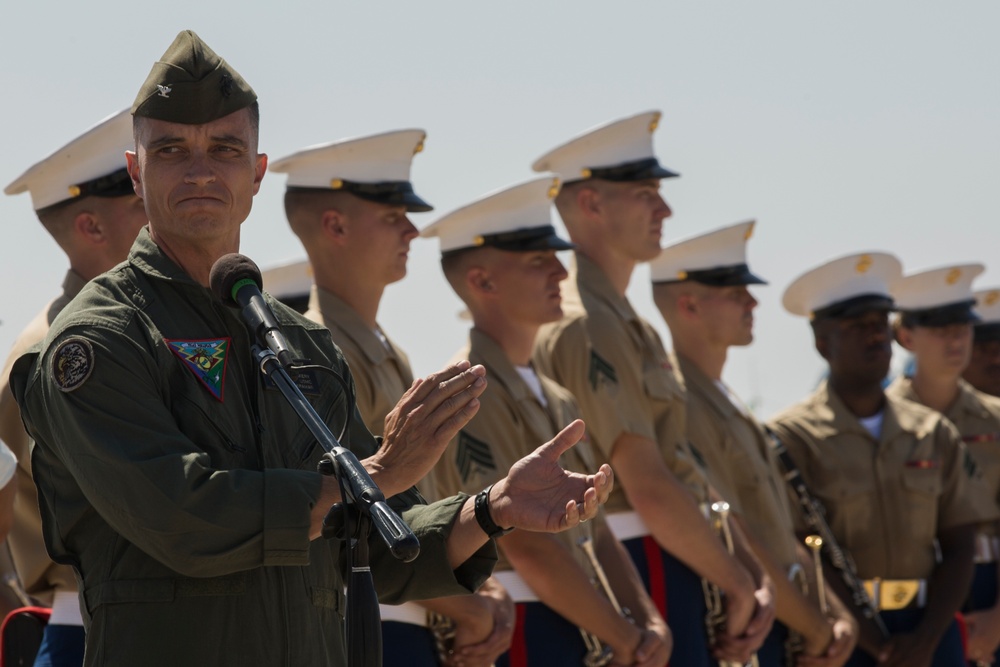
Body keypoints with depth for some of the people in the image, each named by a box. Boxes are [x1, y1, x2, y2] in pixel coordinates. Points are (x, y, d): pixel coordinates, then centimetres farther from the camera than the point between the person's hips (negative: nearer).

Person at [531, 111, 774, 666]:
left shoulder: (624, 323, 18)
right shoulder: (583, 326, -14)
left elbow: (689, 482, 16)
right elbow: (650, 490, -20)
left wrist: (752, 577, 4)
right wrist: (738, 584, -11)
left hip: (672, 574, 10)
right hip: (640, 574, -10)